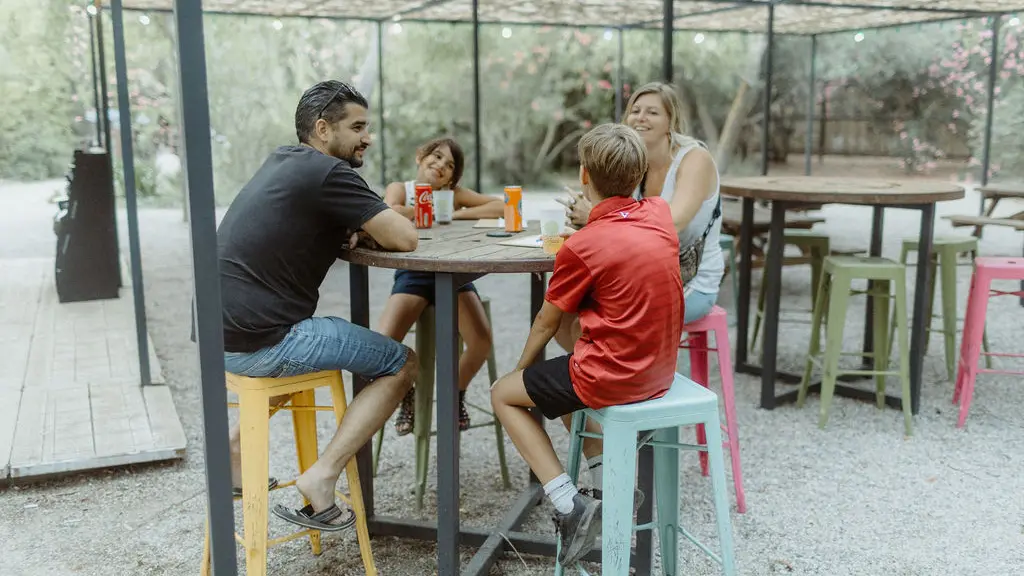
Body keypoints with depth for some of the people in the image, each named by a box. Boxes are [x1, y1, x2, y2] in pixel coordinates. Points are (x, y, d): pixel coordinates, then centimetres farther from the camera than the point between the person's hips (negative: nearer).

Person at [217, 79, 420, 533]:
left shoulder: (283, 160, 15)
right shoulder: (329, 172, -11)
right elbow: (405, 238, -14)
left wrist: (355, 231, 5)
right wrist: (367, 231, 8)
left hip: (217, 333, 9)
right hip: (258, 343, -9)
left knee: (297, 340, 39)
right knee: (401, 364, 1)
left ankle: (237, 451, 28)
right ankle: (321, 478, -5)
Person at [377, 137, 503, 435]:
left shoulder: (454, 194, 9)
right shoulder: (399, 188, 4)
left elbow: (501, 207, -2)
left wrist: (454, 214, -9)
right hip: (413, 273, -1)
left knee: (482, 339, -21)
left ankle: (456, 395, 12)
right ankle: (406, 395, 12)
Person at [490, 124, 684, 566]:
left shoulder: (581, 247, -18)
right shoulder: (660, 213, -1)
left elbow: (547, 322, -4)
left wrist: (523, 365, 13)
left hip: (614, 376, -8)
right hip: (661, 369, 8)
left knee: (504, 395, 12)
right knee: (563, 383, 33)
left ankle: (570, 505, 1)